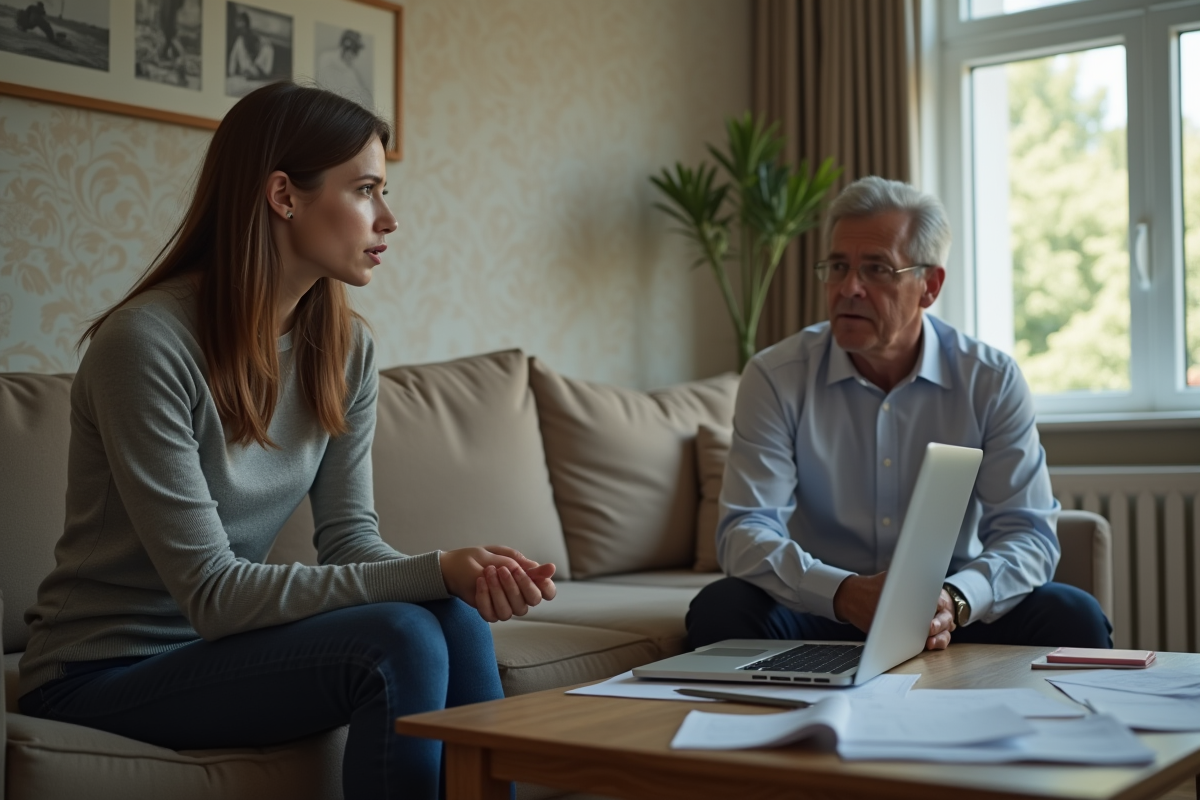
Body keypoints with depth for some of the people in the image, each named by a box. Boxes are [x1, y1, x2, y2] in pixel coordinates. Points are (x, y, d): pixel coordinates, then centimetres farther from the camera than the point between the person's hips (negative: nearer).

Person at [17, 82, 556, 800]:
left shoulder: (347, 348, 1)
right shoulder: (147, 342, -21)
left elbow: (350, 537, -2)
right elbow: (211, 592, -24)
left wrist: (470, 576, -23)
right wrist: (435, 571, -29)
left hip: (224, 642, 6)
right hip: (103, 675, -6)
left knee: (459, 625, -20)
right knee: (398, 641, -26)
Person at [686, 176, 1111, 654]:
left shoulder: (992, 381, -3)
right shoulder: (775, 378, -7)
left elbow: (1027, 533, -8)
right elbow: (744, 531, -15)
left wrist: (955, 601, -30)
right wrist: (843, 593, -34)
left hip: (949, 620, 1)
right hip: (820, 612, -1)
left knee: (1072, 615, -24)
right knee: (720, 610, -30)